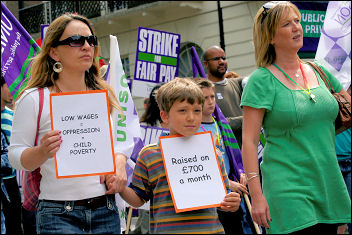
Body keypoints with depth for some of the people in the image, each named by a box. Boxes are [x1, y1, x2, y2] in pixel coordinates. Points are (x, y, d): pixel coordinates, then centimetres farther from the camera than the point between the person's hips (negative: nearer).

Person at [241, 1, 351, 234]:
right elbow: (249, 141, -9)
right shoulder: (262, 80, -4)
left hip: (329, 186, 6)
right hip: (288, 191, -5)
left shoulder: (318, 71, 11)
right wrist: (256, 195, -15)